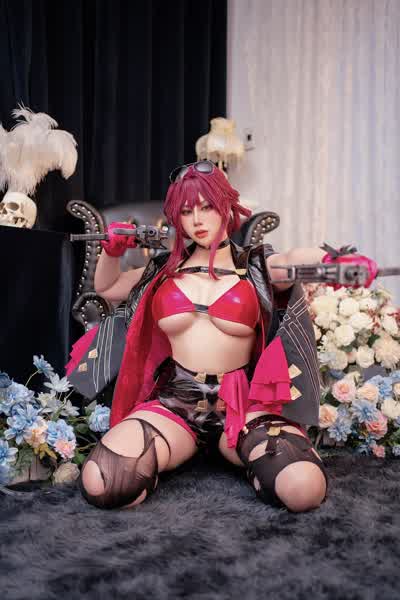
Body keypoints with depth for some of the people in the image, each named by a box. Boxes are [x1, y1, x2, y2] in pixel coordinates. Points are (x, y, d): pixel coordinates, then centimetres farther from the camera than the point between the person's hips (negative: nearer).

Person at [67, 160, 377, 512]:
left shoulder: (256, 264, 3)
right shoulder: (166, 269, 12)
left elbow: (295, 260, -21)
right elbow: (105, 288, 26)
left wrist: (329, 261, -46)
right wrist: (112, 251, 4)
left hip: (243, 403, -2)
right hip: (174, 402, 2)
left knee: (305, 489, -28)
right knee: (98, 484, -22)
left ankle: (251, 460, 7)